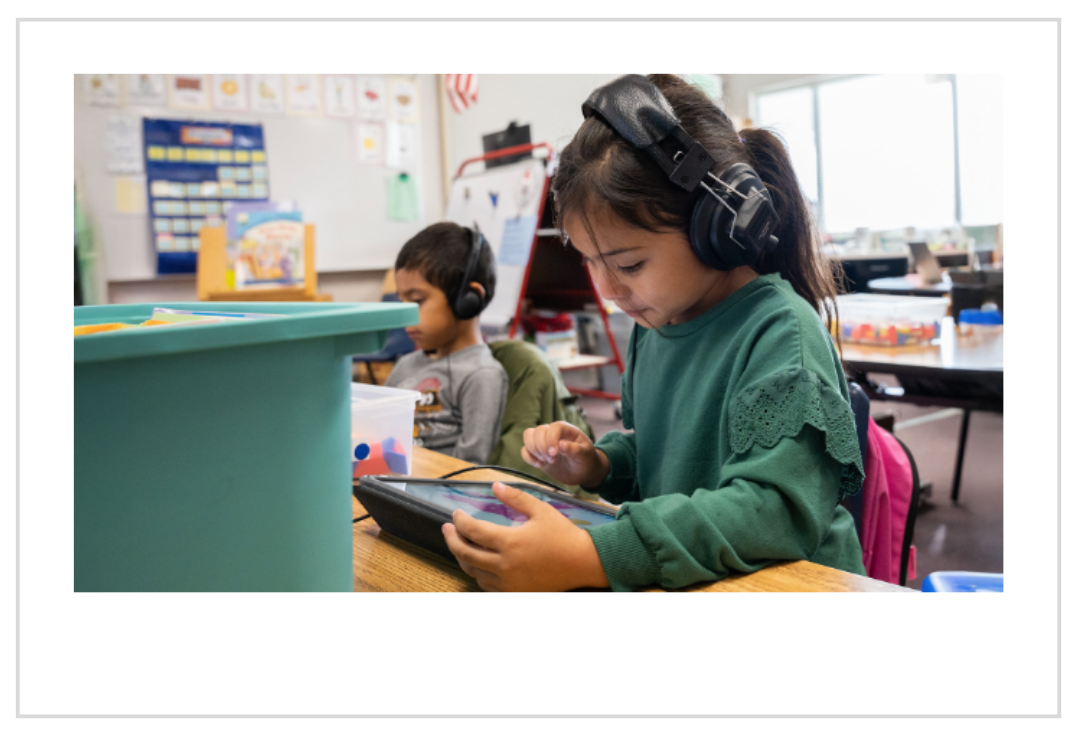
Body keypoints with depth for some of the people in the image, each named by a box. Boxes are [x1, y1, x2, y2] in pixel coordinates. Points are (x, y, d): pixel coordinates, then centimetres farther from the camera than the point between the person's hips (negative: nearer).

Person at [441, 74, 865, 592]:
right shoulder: (654, 326, 6)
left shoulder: (782, 334, -16)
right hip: (672, 585, 6)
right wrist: (597, 466, -1)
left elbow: (777, 508, -25)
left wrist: (587, 558, -34)